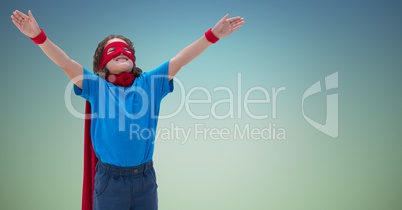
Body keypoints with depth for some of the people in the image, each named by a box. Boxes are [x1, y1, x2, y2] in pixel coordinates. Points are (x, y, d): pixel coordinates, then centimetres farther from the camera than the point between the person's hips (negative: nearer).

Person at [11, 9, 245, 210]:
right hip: (109, 179, -1)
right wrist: (38, 36, -24)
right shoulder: (96, 86, 0)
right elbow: (67, 63, -11)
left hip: (145, 178, 2)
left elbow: (179, 60, -4)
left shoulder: (149, 83, 2)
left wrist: (213, 35, -9)